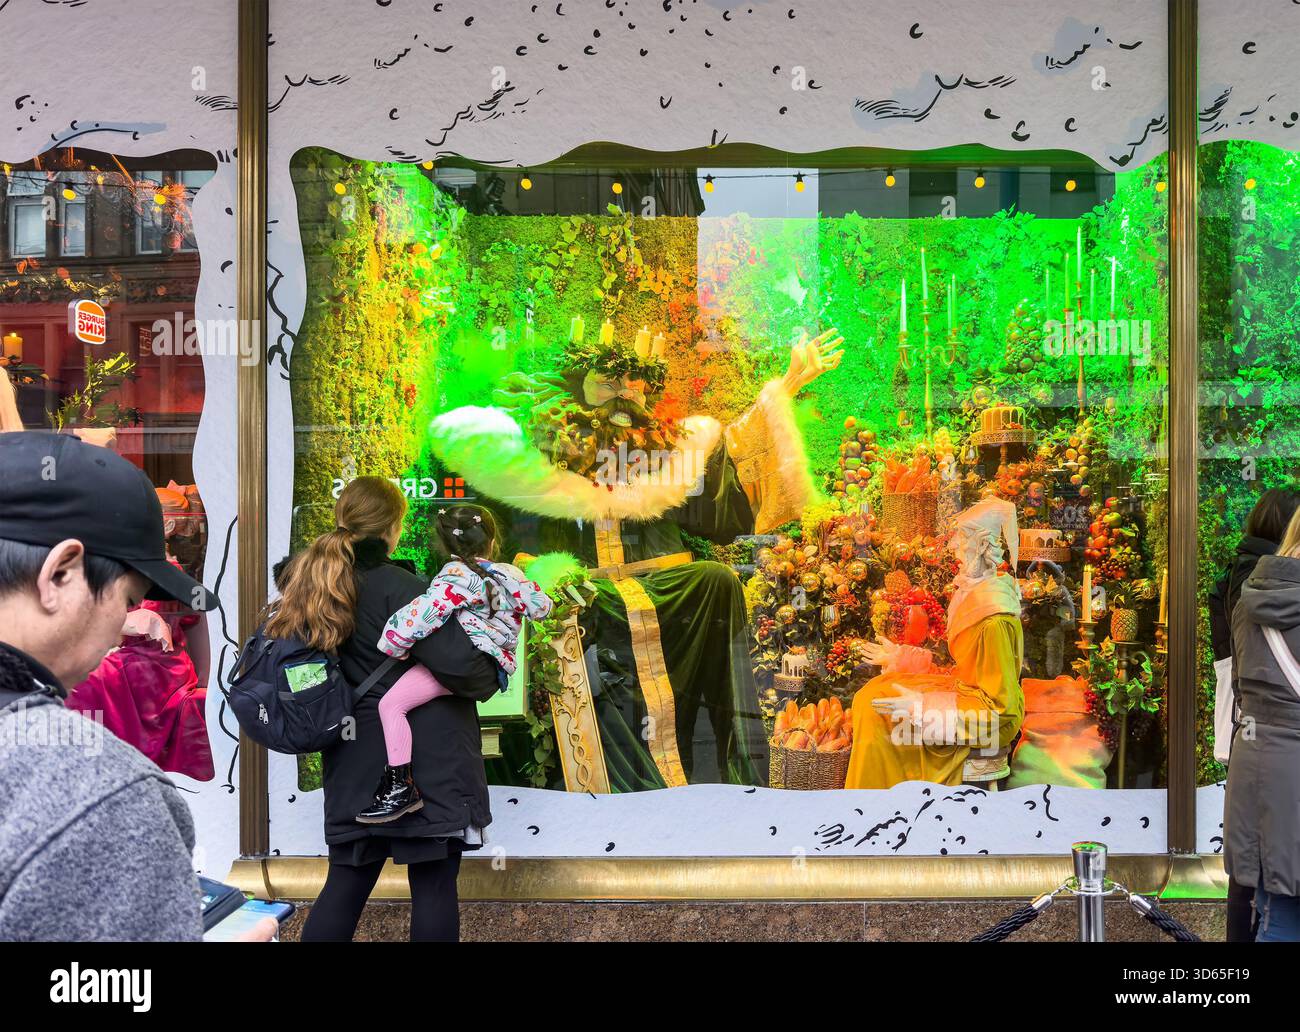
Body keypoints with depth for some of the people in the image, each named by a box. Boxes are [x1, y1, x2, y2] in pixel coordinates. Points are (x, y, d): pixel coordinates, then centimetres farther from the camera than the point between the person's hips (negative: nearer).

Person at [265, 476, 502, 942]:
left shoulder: (311, 580, 6)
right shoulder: (398, 588, -15)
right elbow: (456, 660, -21)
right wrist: (490, 680, -3)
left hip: (355, 762, 7)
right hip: (426, 760, -7)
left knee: (346, 883, 13)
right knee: (433, 885, 3)